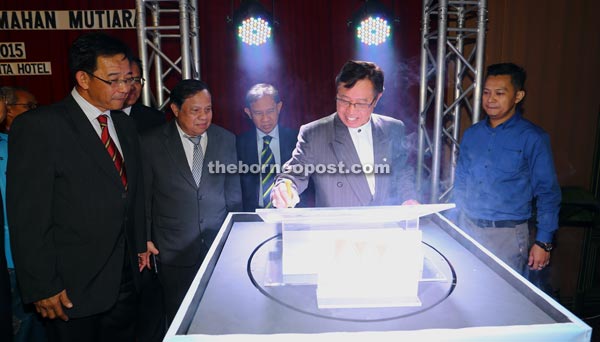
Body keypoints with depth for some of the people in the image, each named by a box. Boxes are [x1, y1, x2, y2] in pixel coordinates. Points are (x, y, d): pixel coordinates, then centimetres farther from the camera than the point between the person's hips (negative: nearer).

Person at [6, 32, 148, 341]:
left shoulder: (125, 125, 7)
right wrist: (42, 287, -14)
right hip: (72, 287, -6)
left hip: (125, 276, 6)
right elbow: (27, 217, -15)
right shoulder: (38, 127, -14)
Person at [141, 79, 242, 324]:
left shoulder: (226, 140, 1)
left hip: (220, 247, 2)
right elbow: (144, 196, 2)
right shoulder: (151, 143, -5)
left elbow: (233, 193, 7)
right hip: (174, 252, -1)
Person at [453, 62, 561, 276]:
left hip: (507, 234, -4)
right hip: (467, 229, 4)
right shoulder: (472, 134, 8)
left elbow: (547, 193, -5)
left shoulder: (532, 138, -6)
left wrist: (543, 242, -8)